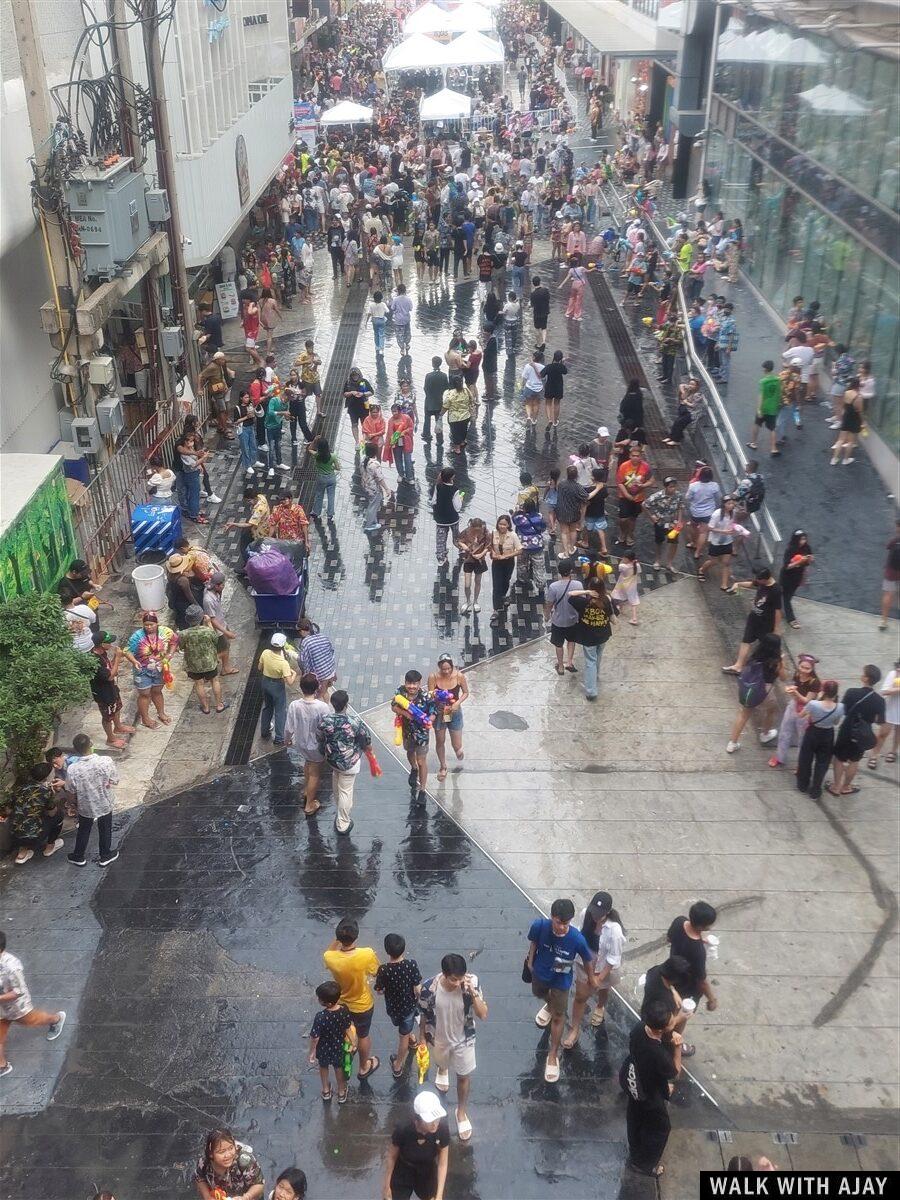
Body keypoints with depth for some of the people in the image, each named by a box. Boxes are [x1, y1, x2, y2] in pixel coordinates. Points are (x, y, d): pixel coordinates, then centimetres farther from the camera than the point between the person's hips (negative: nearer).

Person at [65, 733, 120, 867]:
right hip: (105, 804, 0)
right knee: (105, 830, 25)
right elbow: (114, 781, -15)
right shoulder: (106, 761, -29)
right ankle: (105, 856, 44)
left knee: (83, 831, 26)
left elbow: (71, 792, -13)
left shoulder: (73, 769, -29)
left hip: (85, 807, 0)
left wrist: (76, 803, 8)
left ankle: (78, 857, 46)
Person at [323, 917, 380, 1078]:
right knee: (363, 1036, 25)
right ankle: (364, 1067, 48)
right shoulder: (367, 955, -38)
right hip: (362, 1005, -2)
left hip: (341, 1003, 2)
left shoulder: (330, 958, -31)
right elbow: (376, 974, -16)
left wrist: (337, 939, -16)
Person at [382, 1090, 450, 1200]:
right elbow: (391, 1156, -14)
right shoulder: (403, 1130, -34)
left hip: (427, 1173, 1)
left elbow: (443, 1163, -16)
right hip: (402, 1172, -1)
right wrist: (386, 1185, -2)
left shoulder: (442, 1129, -31)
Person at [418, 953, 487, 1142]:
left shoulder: (471, 983, -31)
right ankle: (442, 1070, 71)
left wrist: (473, 993, -43)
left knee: (464, 1076, 18)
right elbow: (425, 1017, -14)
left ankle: (462, 1112, 46)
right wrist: (424, 1040, 0)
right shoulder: (429, 988, -34)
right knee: (441, 1062, 33)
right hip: (439, 1038, 1)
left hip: (464, 1039, 0)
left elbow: (483, 1015, -28)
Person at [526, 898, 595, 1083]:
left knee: (558, 1017, 12)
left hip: (561, 980, -3)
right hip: (540, 972, 3)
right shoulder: (540, 926, -34)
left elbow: (588, 960, -15)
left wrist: (591, 978, 1)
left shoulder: (577, 939, -37)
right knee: (539, 994, 33)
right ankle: (550, 1005, 70)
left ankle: (553, 1054, 36)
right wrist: (530, 961, 5)